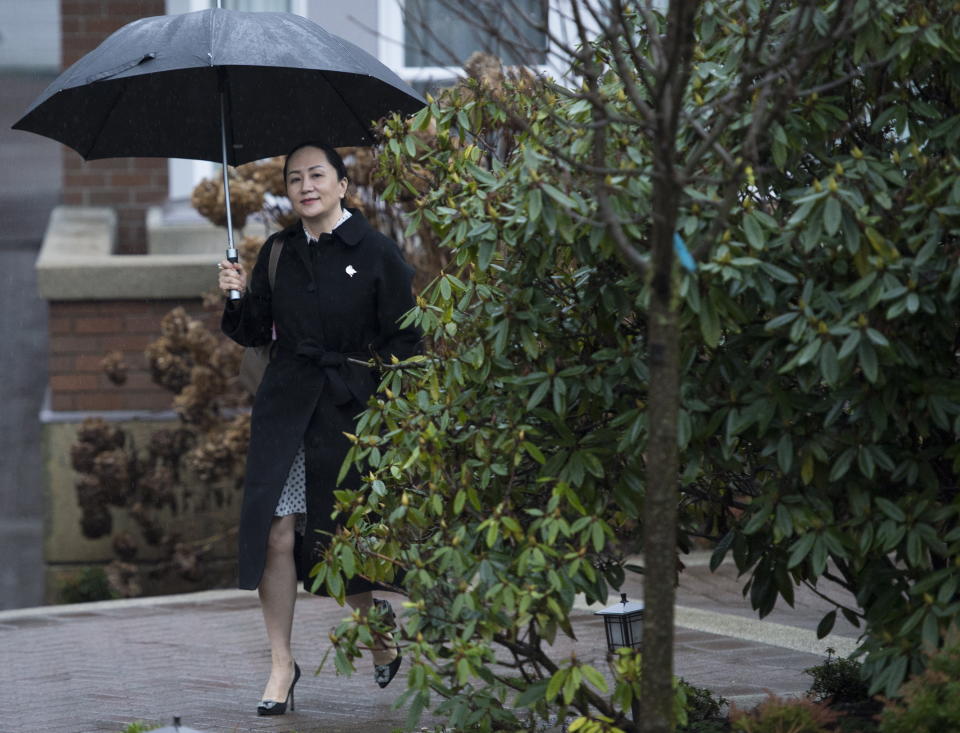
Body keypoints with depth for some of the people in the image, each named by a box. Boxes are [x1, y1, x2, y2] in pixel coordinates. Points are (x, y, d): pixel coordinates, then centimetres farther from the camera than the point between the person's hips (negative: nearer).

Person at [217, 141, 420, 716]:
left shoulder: (377, 253, -4)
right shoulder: (278, 252, 8)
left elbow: (404, 341, -3)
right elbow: (254, 333, 12)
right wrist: (240, 297, -7)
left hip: (350, 409, -3)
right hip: (286, 405, 3)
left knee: (338, 534, 3)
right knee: (277, 534, -6)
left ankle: (376, 625, 33)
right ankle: (282, 664, 2)